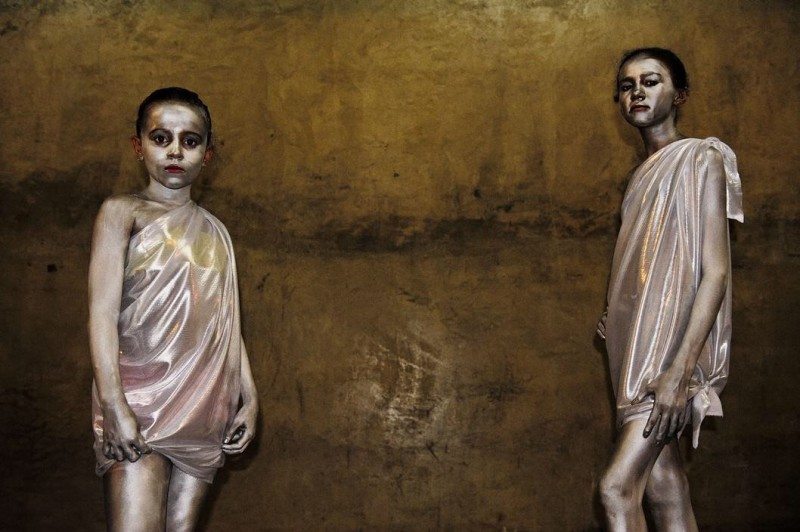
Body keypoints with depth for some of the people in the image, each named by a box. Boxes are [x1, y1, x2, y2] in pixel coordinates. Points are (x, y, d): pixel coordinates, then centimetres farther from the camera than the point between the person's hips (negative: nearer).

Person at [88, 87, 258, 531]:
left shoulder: (213, 229, 17)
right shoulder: (122, 212, 2)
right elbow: (103, 312, -7)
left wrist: (248, 396, 11)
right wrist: (114, 405, -16)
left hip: (206, 407, 5)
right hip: (140, 399, -5)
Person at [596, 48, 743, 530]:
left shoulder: (702, 159, -7)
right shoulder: (646, 174, 17)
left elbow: (715, 273, -15)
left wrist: (679, 371, -23)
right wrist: (617, 323, 10)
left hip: (675, 349, -8)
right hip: (640, 349, 8)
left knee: (617, 486, -15)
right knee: (663, 487, 7)